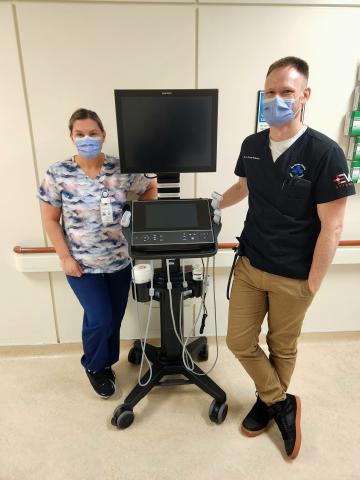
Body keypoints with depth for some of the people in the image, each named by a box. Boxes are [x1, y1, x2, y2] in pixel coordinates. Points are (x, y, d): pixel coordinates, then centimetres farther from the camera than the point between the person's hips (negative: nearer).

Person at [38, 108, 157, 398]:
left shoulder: (122, 169, -5)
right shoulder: (58, 174, -8)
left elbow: (150, 189, 10)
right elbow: (50, 220, -3)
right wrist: (65, 257, -8)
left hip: (120, 261, 3)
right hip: (83, 264, -2)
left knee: (114, 320, 15)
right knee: (100, 320, -3)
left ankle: (106, 364, 44)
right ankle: (93, 366, 31)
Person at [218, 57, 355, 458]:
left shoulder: (325, 153, -16)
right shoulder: (251, 145, 1)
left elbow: (331, 227, -14)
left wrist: (311, 285, -12)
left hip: (292, 277, -5)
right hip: (248, 265, 5)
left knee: (282, 347, 16)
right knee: (239, 341, 11)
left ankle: (270, 400, 44)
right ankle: (281, 403, 34)